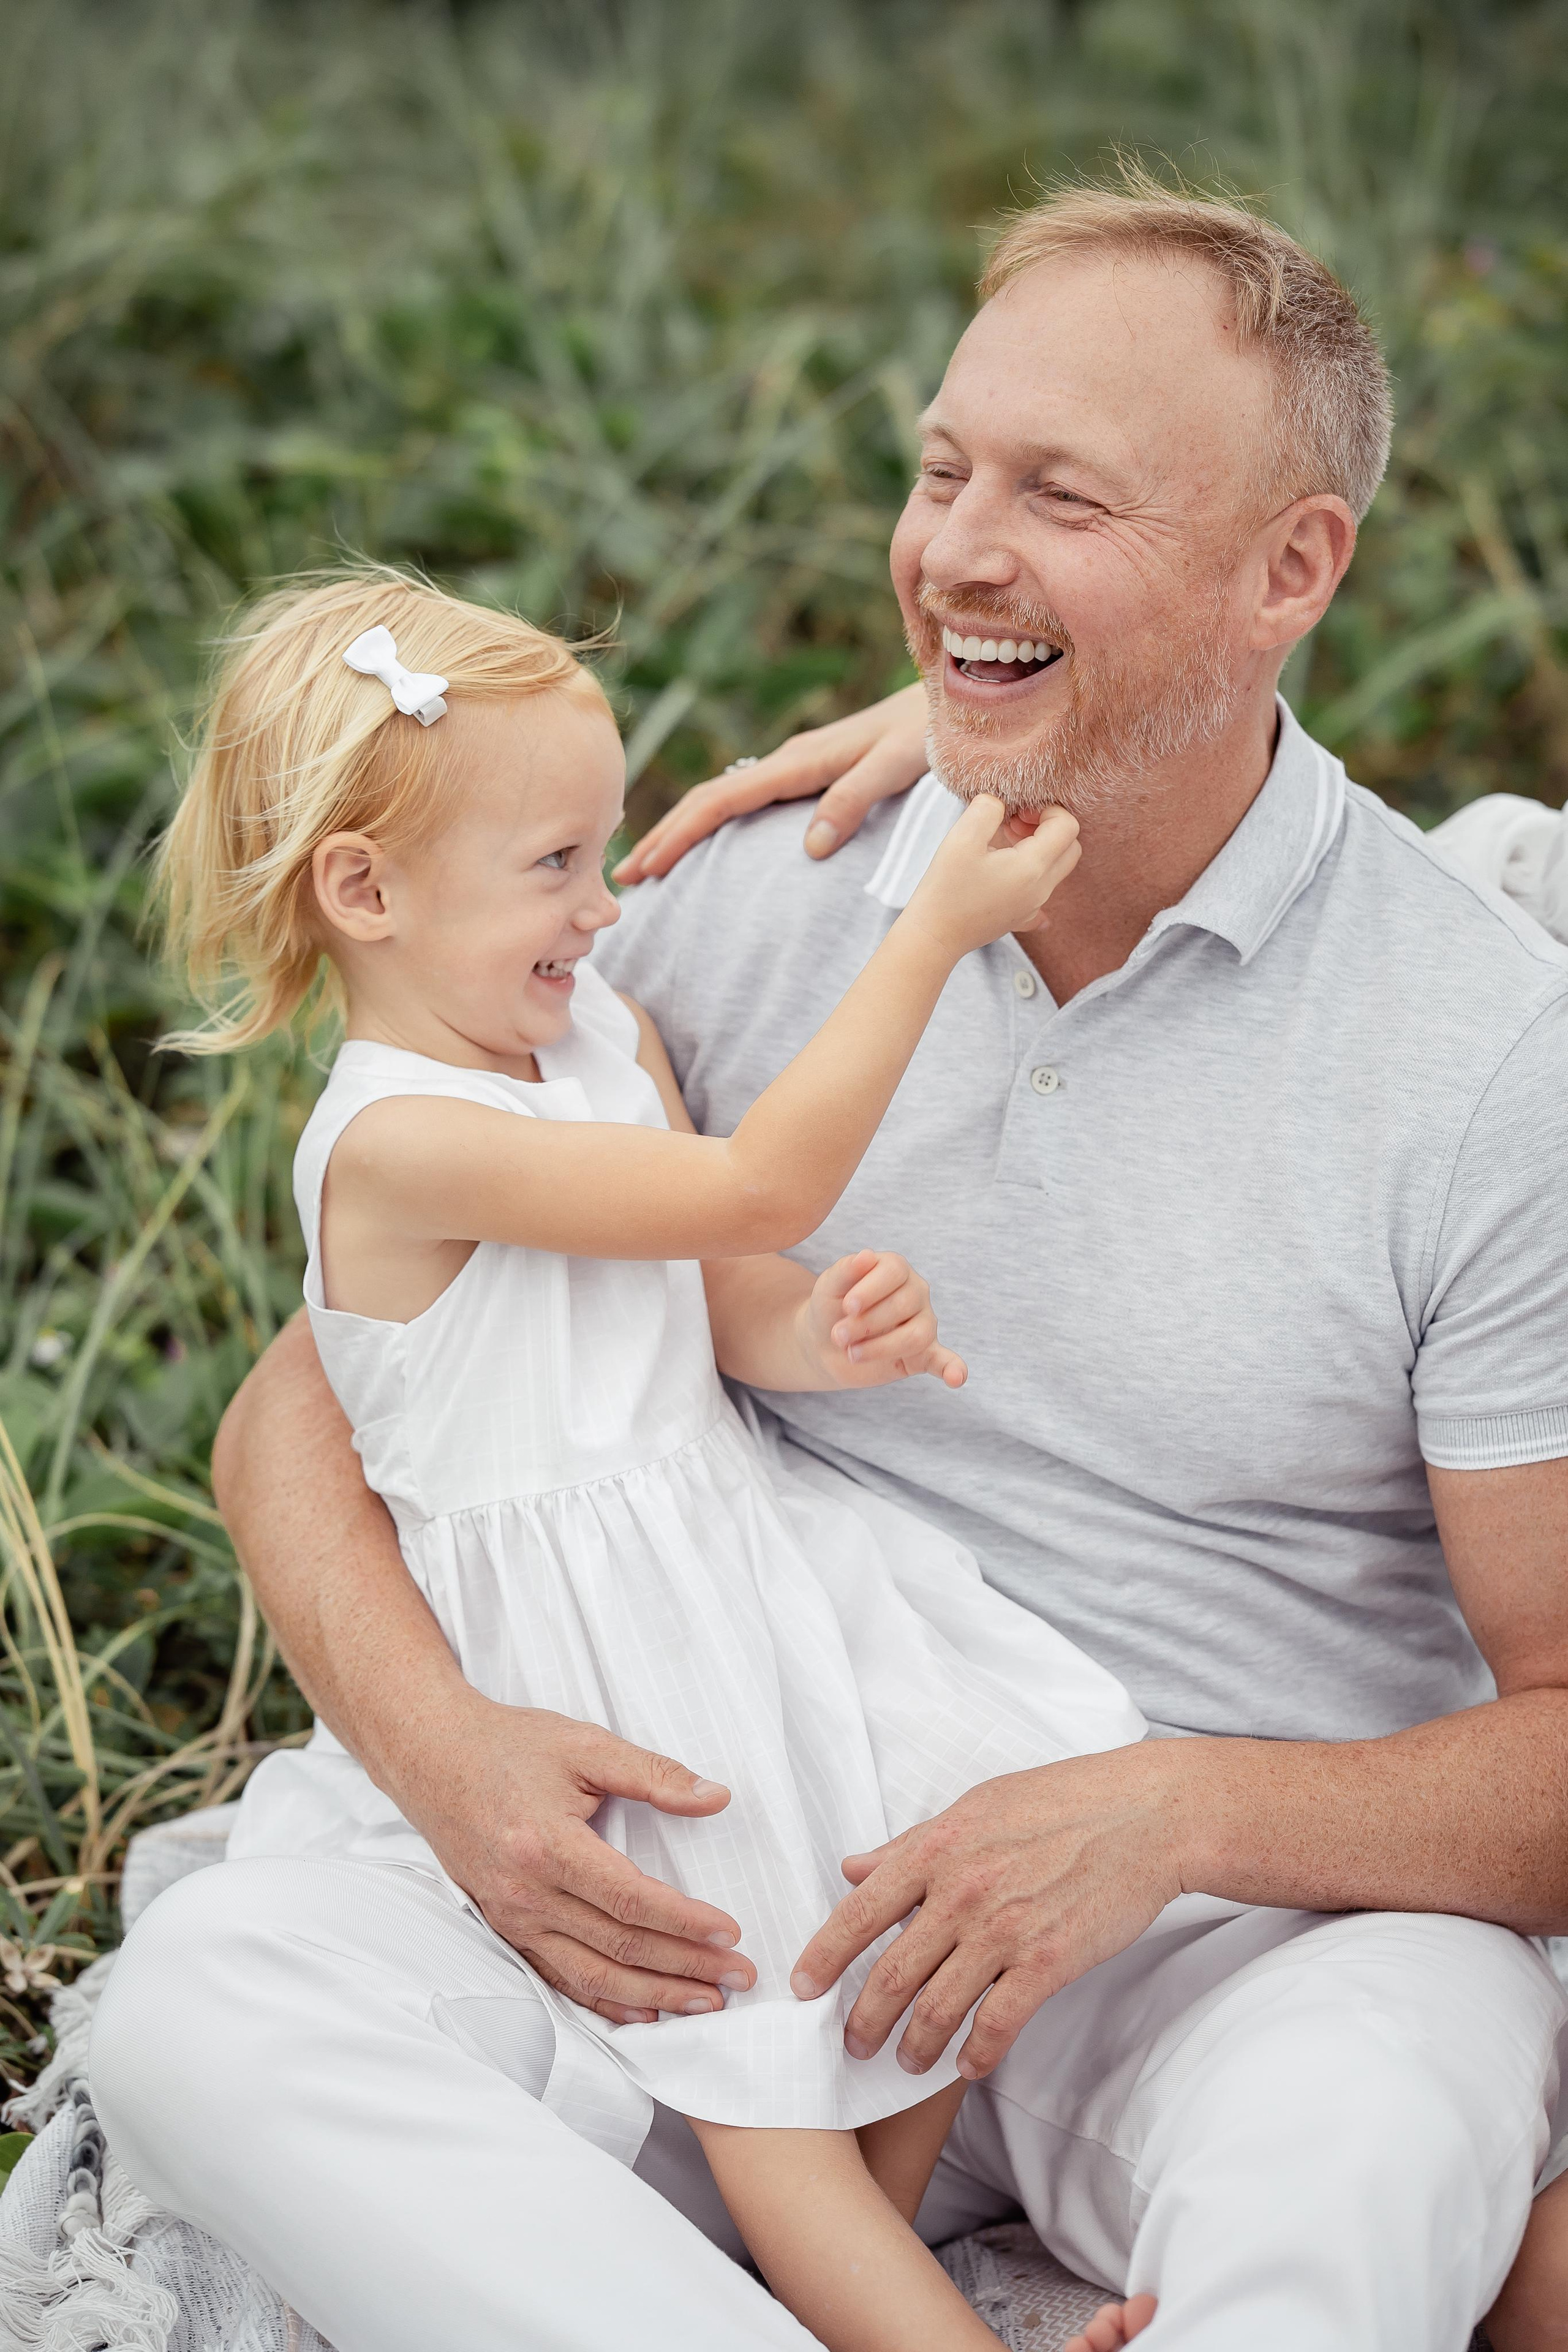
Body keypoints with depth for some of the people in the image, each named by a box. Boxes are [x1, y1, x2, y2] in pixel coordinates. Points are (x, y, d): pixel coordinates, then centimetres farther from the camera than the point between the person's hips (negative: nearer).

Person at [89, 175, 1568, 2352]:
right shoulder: (750, 905, 1)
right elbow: (303, 1411, 5)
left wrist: (1177, 1813, -23)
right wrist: (442, 1745, -15)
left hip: (1281, 1926, -3)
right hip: (788, 1900, 4)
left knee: (1349, 2169, -39)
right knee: (203, 1992, -23)